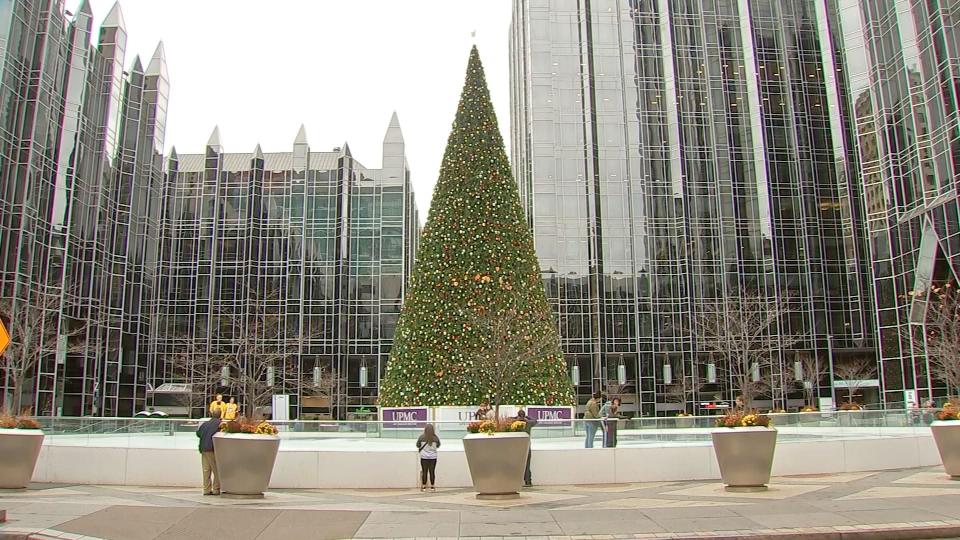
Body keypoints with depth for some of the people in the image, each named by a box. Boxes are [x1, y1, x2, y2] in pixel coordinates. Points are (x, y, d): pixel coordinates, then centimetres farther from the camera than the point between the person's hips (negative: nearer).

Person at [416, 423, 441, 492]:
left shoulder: (421, 437, -10)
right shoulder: (435, 438, -7)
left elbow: (417, 445, 3)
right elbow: (438, 446, 10)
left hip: (424, 457, -1)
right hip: (433, 457, 1)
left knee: (424, 472, 7)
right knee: (432, 472, 7)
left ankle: (424, 487, 11)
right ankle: (432, 487, 11)